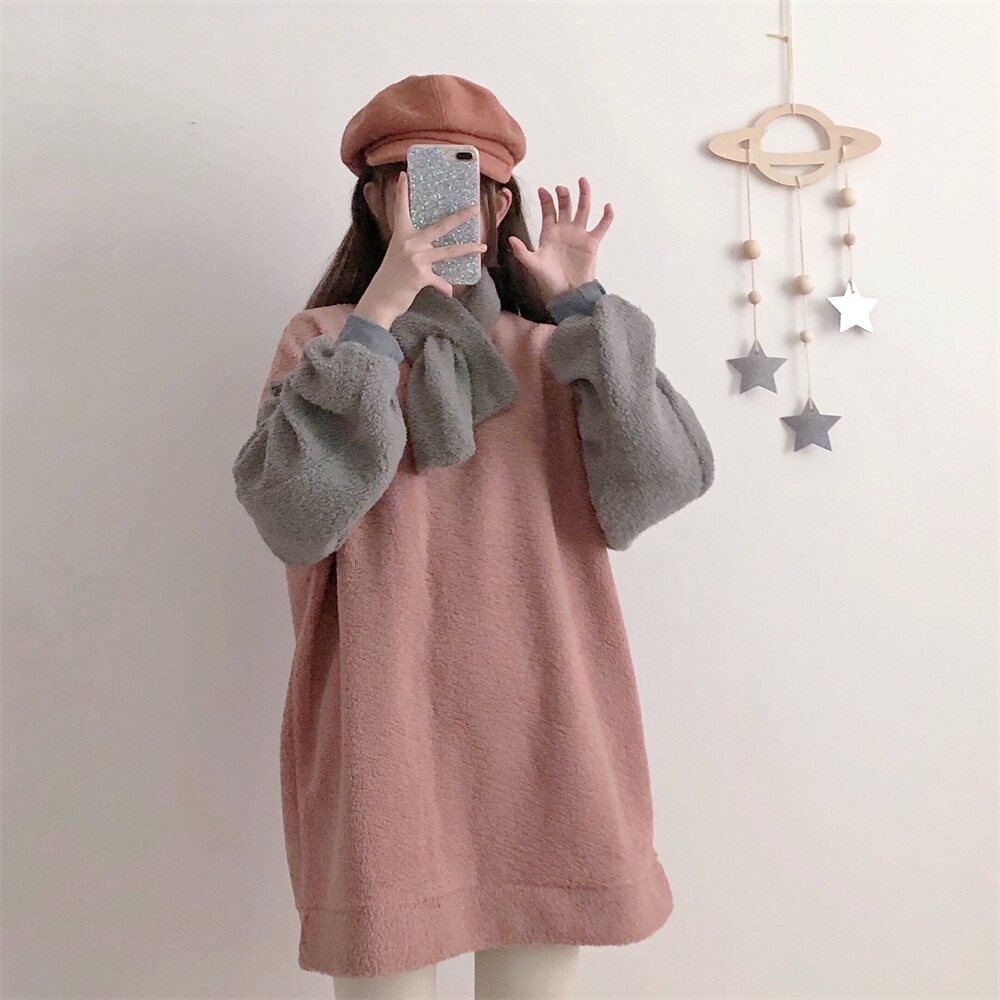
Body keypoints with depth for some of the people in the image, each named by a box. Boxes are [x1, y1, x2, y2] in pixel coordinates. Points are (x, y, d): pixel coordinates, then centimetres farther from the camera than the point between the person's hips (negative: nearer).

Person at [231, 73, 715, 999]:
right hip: (384, 733, -1)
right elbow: (292, 514, -14)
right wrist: (375, 322, -17)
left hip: (540, 729, 2)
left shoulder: (555, 349, 8)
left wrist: (585, 308, -10)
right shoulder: (324, 338, 3)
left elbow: (660, 483, -7)